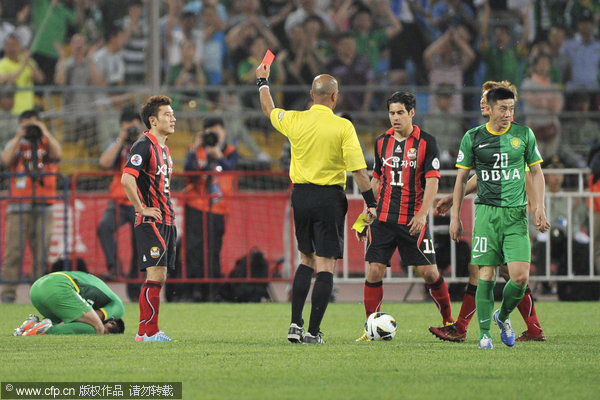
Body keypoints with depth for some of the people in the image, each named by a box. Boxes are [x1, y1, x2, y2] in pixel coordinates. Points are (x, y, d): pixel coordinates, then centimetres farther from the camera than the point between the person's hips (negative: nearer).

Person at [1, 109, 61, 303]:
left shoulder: (47, 143, 14)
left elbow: (56, 154, -8)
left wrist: (45, 133, -8)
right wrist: (19, 137, -6)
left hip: (43, 207, 0)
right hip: (18, 206, 0)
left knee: (42, 251, -3)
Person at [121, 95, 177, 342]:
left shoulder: (164, 148, 18)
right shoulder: (143, 146, -12)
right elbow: (126, 179, -24)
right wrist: (142, 209, -18)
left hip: (165, 221, 9)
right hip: (151, 221, -9)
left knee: (159, 277, 8)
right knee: (155, 274, -12)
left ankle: (146, 331, 12)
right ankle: (148, 331, -11)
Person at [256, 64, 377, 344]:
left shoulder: (294, 120, -1)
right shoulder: (343, 127, -11)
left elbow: (269, 110, 22)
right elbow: (358, 170, -12)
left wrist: (263, 81, 39)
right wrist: (370, 203, -2)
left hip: (300, 195, 4)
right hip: (329, 197, -4)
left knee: (306, 260, 18)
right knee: (325, 265, -1)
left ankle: (296, 325, 11)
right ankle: (313, 332, -5)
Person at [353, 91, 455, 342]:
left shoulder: (426, 142, -3)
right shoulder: (382, 142, 10)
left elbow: (432, 181, -8)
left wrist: (422, 214, -19)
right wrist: (365, 216, 15)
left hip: (413, 220, -3)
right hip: (383, 217, 3)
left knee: (429, 272, -4)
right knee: (374, 270, -6)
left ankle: (449, 322, 14)